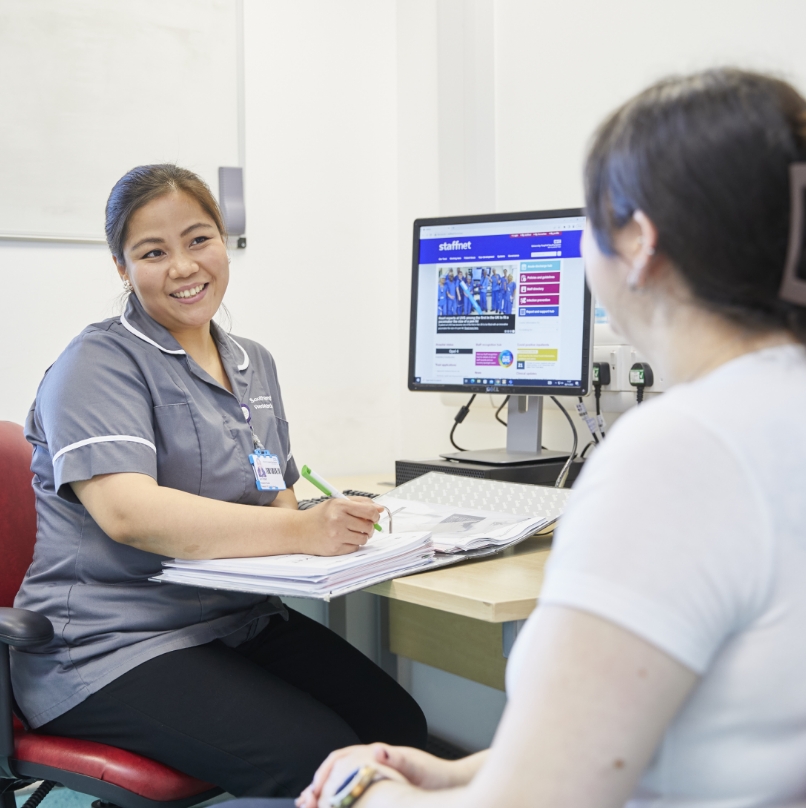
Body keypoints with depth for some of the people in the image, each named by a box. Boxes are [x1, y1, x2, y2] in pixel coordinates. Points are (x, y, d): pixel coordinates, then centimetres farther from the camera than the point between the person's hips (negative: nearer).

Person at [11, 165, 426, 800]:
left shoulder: (255, 365, 16)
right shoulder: (99, 365, -8)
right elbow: (129, 513, -23)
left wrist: (335, 518, -9)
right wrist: (301, 530, -32)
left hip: (240, 621, 7)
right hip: (113, 646, -6)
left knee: (400, 725, -14)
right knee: (314, 758, -24)